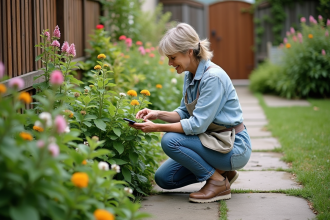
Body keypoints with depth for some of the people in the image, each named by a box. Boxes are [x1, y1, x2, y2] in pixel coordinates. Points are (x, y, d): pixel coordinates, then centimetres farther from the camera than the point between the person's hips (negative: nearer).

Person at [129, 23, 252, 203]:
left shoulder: (213, 77, -25)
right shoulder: (190, 75, 3)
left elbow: (197, 124, -26)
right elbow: (185, 113, 10)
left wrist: (157, 128, -25)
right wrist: (158, 114, -8)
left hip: (233, 147, -9)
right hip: (212, 140, 9)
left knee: (170, 140, -25)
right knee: (163, 178, 3)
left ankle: (218, 182, -10)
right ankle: (220, 172, 13)